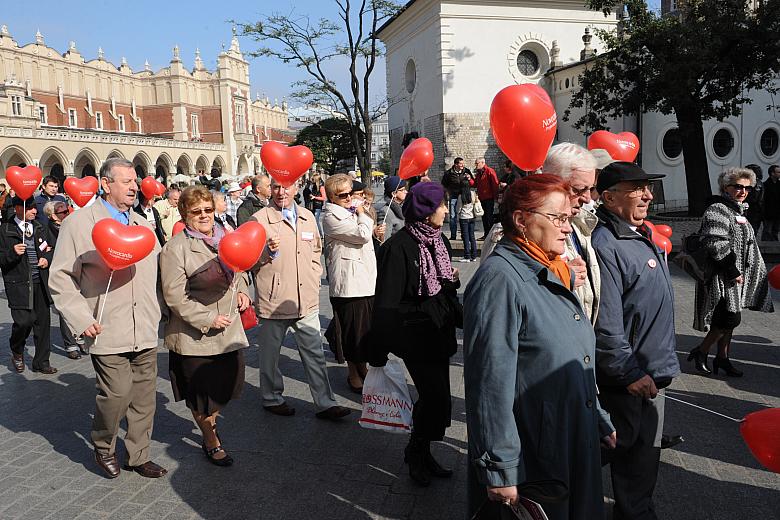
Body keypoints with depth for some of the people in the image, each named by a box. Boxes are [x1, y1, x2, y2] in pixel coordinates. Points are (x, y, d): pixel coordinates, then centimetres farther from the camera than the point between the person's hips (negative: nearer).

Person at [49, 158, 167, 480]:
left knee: (144, 395, 10)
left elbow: (157, 272, 19)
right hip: (108, 331, -5)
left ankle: (138, 456, 26)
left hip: (145, 331, 5)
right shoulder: (79, 224, -4)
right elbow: (60, 279, -4)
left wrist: (160, 309, 8)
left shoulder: (142, 224, 15)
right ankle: (103, 447, 22)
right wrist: (82, 319, -11)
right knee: (117, 393, -7)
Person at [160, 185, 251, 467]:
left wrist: (242, 291, 1)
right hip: (195, 335, -6)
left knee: (227, 385, 17)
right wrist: (208, 319, -19)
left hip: (229, 329, 6)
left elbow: (239, 270, 20)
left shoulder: (225, 237, 4)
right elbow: (175, 297, -17)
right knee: (202, 392, 10)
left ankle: (210, 422, 46)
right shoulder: (175, 248, -16)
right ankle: (211, 441, 34)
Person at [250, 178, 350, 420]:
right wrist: (267, 251, -25)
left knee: (315, 353, 8)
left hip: (307, 299, 4)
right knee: (270, 354, 10)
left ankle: (325, 403, 16)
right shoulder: (259, 220, -7)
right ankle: (272, 398, 30)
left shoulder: (307, 217, 9)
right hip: (273, 300, -4)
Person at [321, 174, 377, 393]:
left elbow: (368, 232, 30)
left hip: (366, 280, 9)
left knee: (365, 330, 16)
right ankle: (354, 375, 17)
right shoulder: (331, 217, -12)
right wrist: (362, 213, -6)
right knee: (354, 332, 1)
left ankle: (362, 368, 32)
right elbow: (363, 234, -19)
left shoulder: (352, 211, 15)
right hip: (349, 283, -9)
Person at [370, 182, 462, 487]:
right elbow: (386, 302, -18)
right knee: (437, 400, -6)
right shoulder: (398, 247, -18)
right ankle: (417, 453, 19)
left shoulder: (438, 240, 7)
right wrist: (378, 353, -15)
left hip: (439, 333, 8)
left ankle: (420, 453, 32)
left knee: (434, 398, 14)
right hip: (415, 336, -8)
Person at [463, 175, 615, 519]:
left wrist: (601, 422, 21)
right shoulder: (499, 279, -21)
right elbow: (490, 384, -24)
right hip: (529, 463, -9)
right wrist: (500, 471, -23)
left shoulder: (553, 274, 9)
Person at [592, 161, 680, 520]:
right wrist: (629, 372, -21)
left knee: (644, 452, 20)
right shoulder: (605, 244, -23)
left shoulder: (641, 235, 9)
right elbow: (606, 322, -26)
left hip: (650, 370, 10)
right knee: (620, 445, 7)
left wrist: (662, 363, 20)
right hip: (624, 376, -9)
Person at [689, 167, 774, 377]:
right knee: (730, 318, -10)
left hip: (736, 276, 10)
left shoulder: (737, 211, 17)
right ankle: (700, 352, 4)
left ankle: (722, 358, 23)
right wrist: (733, 271, -22)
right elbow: (715, 245, -25)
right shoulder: (717, 210, -15)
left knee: (729, 320, 13)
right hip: (722, 278, -10)